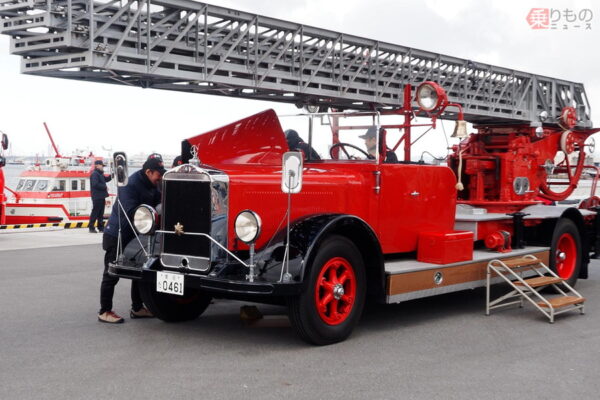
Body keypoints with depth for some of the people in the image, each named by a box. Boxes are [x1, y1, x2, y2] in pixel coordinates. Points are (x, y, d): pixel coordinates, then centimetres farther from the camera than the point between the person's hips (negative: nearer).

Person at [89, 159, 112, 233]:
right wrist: (105, 187, -16)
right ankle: (91, 228, -3)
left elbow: (106, 179, 22)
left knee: (101, 213, 13)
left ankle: (101, 227, 18)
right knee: (95, 212, -7)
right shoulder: (94, 174, -14)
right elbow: (95, 184, -24)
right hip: (97, 197, -10)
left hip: (101, 196, 10)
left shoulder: (100, 174, 17)